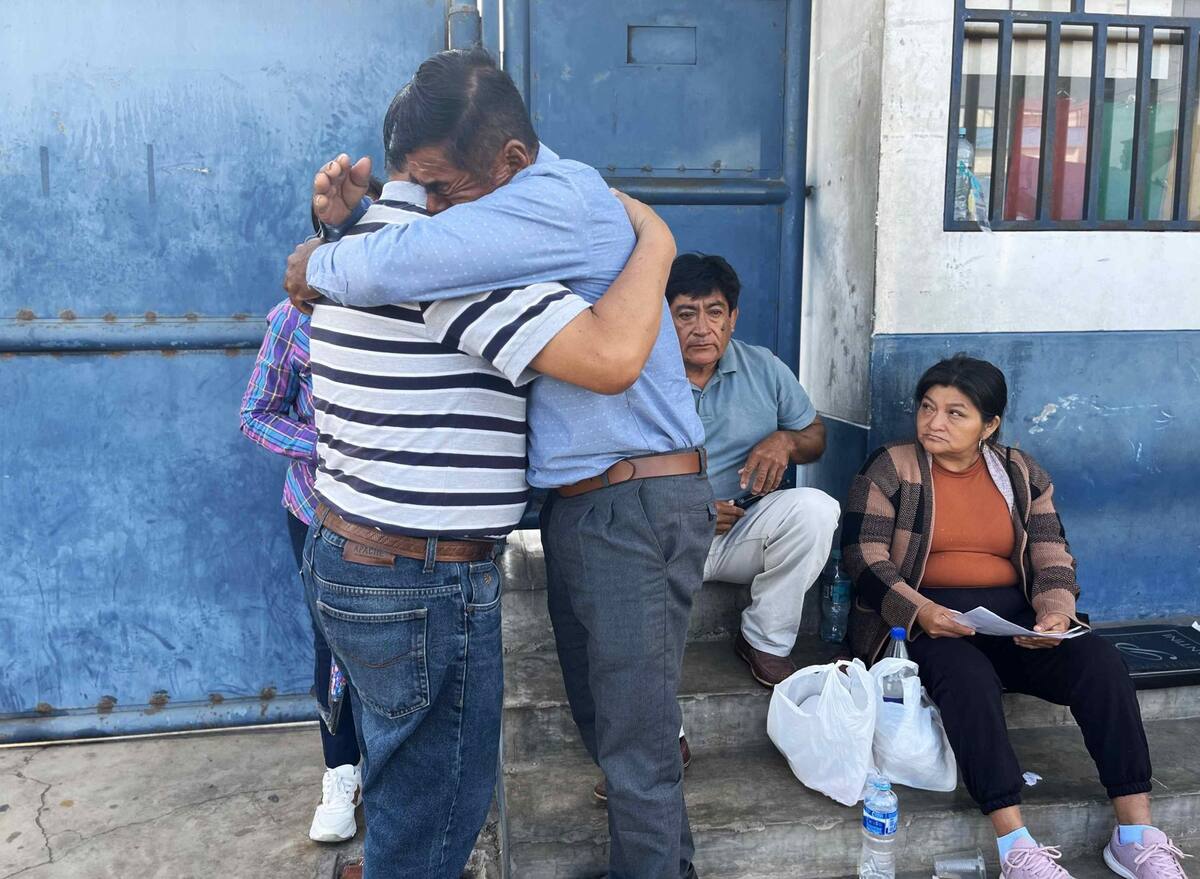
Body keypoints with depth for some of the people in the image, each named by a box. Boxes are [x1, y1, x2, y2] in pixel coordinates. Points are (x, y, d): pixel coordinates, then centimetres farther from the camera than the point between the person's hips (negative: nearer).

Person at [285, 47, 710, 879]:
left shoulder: (562, 197, -21)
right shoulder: (517, 213, 9)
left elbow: (407, 264, -33)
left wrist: (318, 266, -11)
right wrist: (352, 219, 0)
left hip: (642, 506, -9)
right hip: (576, 504, 10)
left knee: (635, 744, 3)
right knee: (603, 722, 21)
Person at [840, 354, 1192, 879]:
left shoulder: (1021, 474, 13)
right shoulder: (890, 469, 1)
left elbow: (1052, 559, 8)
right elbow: (865, 557, -7)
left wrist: (1056, 612, -15)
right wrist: (919, 610, -25)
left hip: (1013, 617, 4)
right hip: (923, 618, -4)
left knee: (1100, 661, -22)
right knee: (969, 676, -36)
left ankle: (1136, 835, -20)